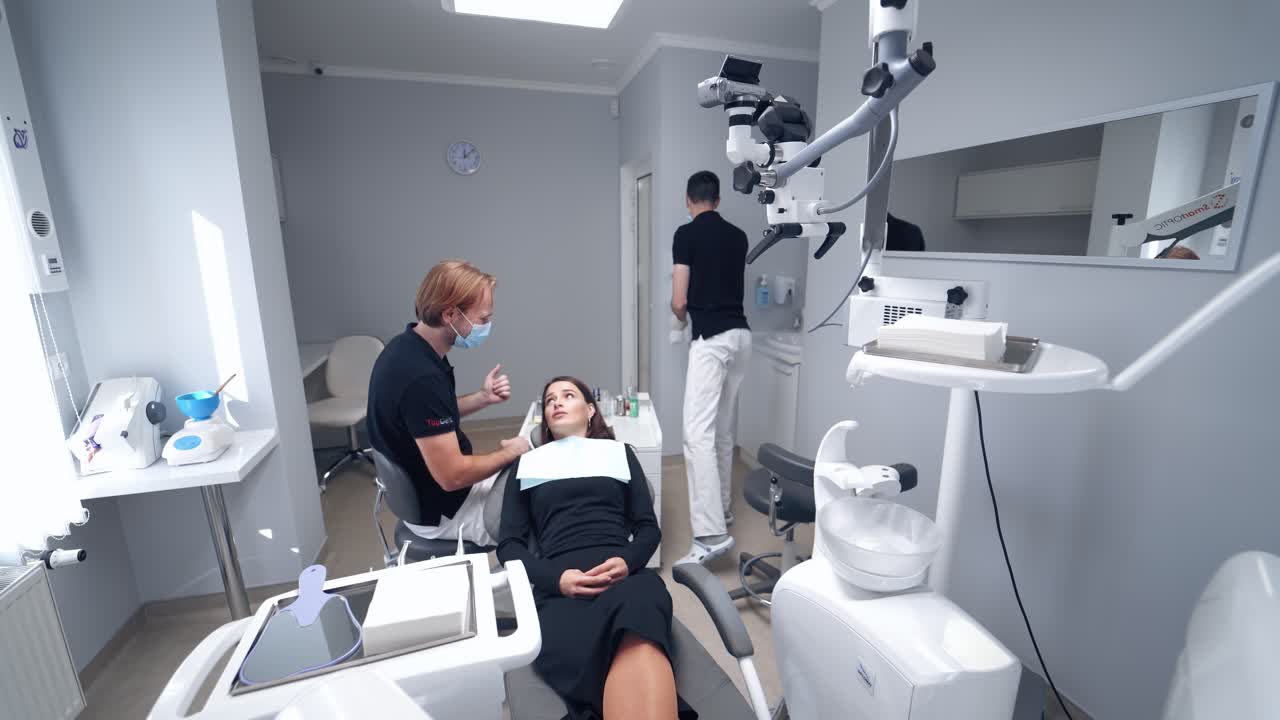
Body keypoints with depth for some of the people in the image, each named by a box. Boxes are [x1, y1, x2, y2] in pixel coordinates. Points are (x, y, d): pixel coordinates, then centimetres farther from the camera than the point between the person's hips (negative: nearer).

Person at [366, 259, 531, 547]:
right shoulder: (420, 376, -33)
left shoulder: (408, 347, -3)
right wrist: (509, 453, -16)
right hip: (442, 510, -8)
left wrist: (482, 398, -4)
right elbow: (451, 475, -31)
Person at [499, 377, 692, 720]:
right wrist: (555, 578, -8)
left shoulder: (619, 452, 25)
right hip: (559, 584, 0)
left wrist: (627, 561, -8)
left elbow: (649, 528, 17)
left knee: (638, 640, -38)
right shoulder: (527, 465, 25)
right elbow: (509, 544, 14)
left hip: (624, 574, 1)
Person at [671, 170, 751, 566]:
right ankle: (722, 508, 28)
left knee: (698, 434, -11)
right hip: (740, 333, 8)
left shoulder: (687, 233, -5)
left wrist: (682, 316, 16)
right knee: (724, 430, 17)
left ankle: (712, 533, -16)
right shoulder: (738, 236, 15)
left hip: (711, 338, -8)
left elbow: (679, 301, -7)